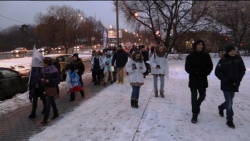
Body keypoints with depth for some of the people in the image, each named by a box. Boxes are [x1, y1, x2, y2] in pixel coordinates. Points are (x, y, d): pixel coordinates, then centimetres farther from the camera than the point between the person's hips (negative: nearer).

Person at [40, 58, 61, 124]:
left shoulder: (53, 70, -19)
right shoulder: (43, 69, 2)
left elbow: (59, 78, -16)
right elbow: (41, 76, 17)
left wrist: (50, 81, -23)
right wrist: (41, 79, -7)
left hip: (52, 88, -7)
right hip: (46, 87, 7)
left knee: (48, 103, -7)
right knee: (52, 101, 20)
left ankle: (45, 119, -2)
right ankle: (56, 113, 38)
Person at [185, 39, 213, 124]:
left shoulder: (206, 55, 1)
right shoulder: (190, 56, -8)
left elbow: (210, 66, 6)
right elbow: (187, 68, -8)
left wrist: (206, 72, -15)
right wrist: (196, 71, -23)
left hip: (203, 79, 4)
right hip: (193, 80, -3)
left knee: (202, 96, 17)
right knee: (194, 97, -1)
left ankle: (197, 105, 48)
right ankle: (195, 114, 9)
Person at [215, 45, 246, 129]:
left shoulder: (238, 58, -1)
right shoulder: (223, 60, -12)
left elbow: (242, 70, 8)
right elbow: (217, 72, -10)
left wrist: (238, 79, -5)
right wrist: (226, 80, -16)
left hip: (235, 84, 4)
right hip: (226, 85, -4)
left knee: (229, 101, 18)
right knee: (229, 103, -4)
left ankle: (221, 107, 49)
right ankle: (229, 120, 11)